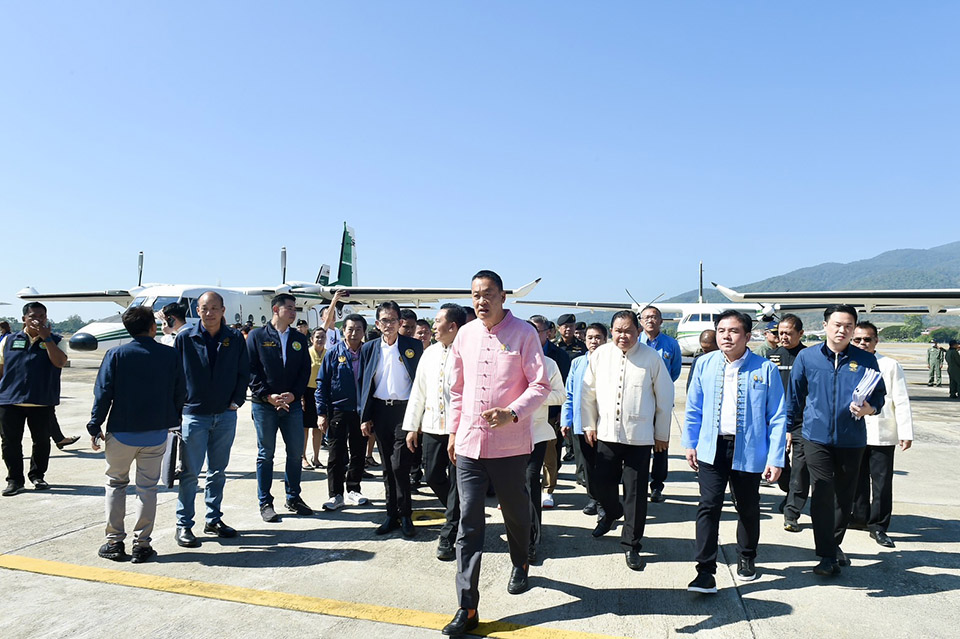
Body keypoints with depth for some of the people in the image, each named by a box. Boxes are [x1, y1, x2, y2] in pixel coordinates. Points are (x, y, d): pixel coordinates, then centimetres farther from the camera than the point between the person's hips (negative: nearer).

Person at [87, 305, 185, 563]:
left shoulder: (116, 355, -7)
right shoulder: (170, 355, -4)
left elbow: (103, 393, -7)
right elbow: (180, 394, 1)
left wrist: (95, 427, 2)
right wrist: (172, 420, 16)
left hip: (121, 433, 0)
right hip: (156, 434, 1)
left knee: (116, 484, 17)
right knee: (148, 488, 10)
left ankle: (114, 543, 19)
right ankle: (142, 545, 14)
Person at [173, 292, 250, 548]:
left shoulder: (235, 339, 2)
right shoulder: (185, 338, -2)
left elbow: (243, 373, 7)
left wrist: (236, 401, -1)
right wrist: (180, 405, -3)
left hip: (225, 416, 2)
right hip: (193, 415, -2)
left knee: (218, 471, 12)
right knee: (190, 472, 1)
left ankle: (213, 520, 25)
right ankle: (184, 525, 13)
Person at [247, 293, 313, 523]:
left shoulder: (299, 339, 11)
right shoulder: (257, 336, 0)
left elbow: (305, 370, 8)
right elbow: (251, 370, -5)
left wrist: (294, 394, -7)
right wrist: (268, 396, -14)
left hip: (292, 404, 4)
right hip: (264, 405, -3)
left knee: (296, 453, 7)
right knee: (266, 455, 5)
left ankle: (293, 498, 23)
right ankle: (265, 503, 16)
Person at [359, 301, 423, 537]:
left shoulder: (414, 347, 0)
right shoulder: (368, 349, 7)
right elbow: (363, 384, 9)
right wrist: (364, 417, 4)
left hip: (404, 409, -3)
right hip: (380, 411, 3)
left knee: (399, 465, -8)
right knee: (387, 467, 10)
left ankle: (405, 516, 8)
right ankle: (392, 515, 21)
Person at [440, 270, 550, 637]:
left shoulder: (523, 333, -7)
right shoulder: (465, 335, 6)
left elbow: (540, 385, -10)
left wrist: (511, 413, -24)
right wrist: (453, 431, 15)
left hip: (510, 444, -3)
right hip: (469, 443, 3)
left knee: (516, 513, 18)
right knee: (468, 523, 2)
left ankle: (520, 565, 48)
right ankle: (467, 608, 10)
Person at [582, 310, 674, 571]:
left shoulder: (652, 358, -7)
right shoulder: (600, 355, -1)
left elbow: (665, 398, 1)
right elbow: (588, 392, 8)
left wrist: (662, 434, 5)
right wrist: (589, 425, 8)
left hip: (640, 437, -2)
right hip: (606, 433, 2)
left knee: (635, 492, 3)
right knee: (602, 484, 13)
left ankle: (631, 545, 19)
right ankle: (611, 513, 46)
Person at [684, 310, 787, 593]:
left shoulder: (766, 369, -8)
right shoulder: (704, 364, -1)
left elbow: (777, 416, -4)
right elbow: (694, 407, 9)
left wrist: (776, 458, -7)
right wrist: (690, 443, 8)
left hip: (749, 451, -1)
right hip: (712, 448, 1)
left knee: (748, 509, 16)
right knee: (708, 507, -6)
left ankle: (746, 559, 41)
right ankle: (706, 572, 1)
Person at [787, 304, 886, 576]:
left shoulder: (866, 360, 0)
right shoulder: (807, 357, 0)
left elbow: (879, 394, 8)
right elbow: (795, 396, 8)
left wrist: (869, 409, -14)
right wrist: (786, 428, 10)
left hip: (852, 439, 2)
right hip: (817, 437, -1)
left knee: (845, 495, 14)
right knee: (822, 495, -5)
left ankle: (835, 543, 34)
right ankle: (828, 556, 3)